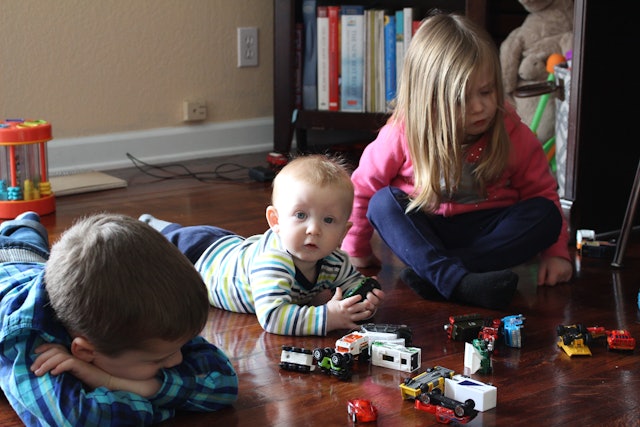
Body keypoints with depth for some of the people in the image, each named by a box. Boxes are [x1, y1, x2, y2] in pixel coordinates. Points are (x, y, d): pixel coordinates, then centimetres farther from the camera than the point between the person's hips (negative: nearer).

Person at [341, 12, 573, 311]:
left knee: (545, 215, -26)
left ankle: (430, 273, -38)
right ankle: (459, 282, -47)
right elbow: (362, 188, -3)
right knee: (383, 203, -28)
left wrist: (556, 251, -9)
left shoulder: (513, 134, -11)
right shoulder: (400, 136, -15)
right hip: (425, 227, 0)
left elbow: (541, 191, -2)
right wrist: (355, 249, 4)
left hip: (487, 229, 1)